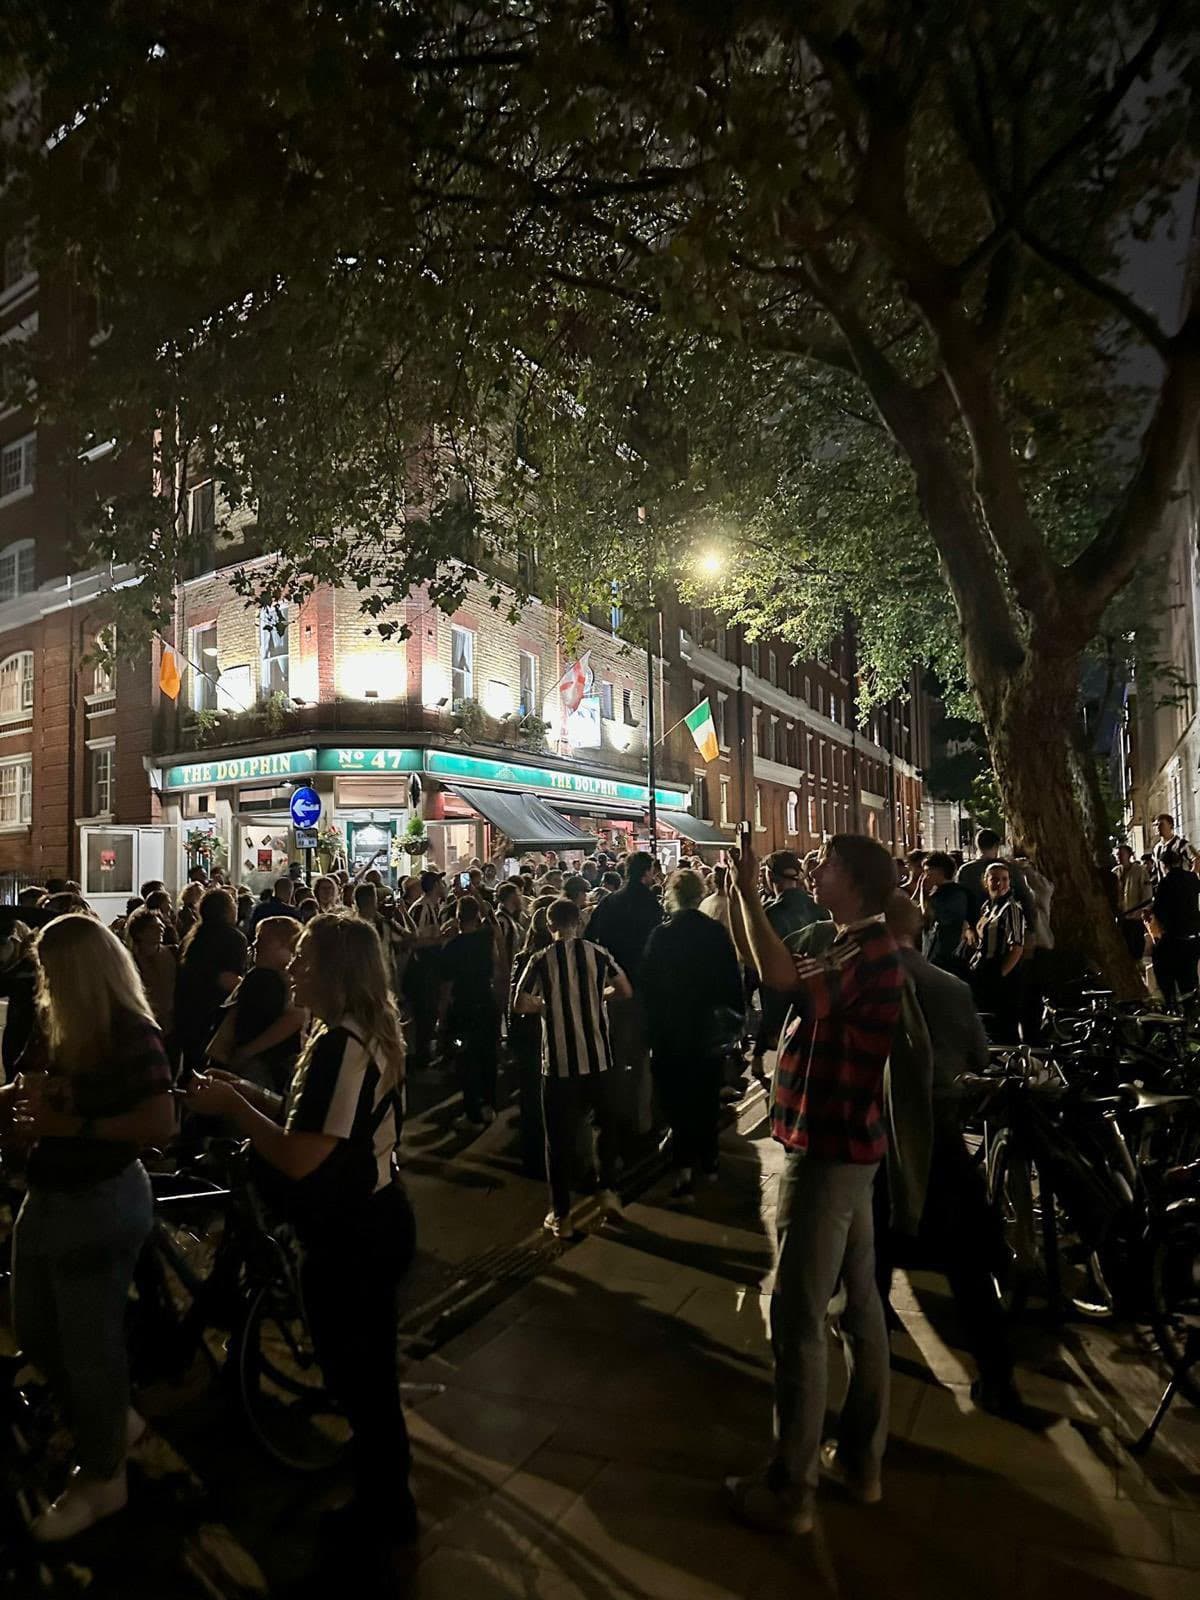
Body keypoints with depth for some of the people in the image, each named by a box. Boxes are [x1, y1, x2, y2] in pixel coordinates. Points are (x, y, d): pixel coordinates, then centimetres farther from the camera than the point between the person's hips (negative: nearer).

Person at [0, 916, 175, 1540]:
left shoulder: (131, 1033, -22)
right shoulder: (55, 1025, 2)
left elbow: (161, 1124, -27)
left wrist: (73, 1124, -26)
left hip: (100, 1205, -9)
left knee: (88, 1341, 7)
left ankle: (101, 1478, 30)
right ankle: (113, 1420, 43)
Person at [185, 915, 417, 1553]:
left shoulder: (341, 1046, -28)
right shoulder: (370, 1035, 4)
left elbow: (300, 1157, -30)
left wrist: (231, 1106, -18)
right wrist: (250, 1095, 3)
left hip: (351, 1238, -10)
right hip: (374, 1220, 10)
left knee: (356, 1372, 11)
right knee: (368, 1365, 28)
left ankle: (385, 1511, 33)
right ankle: (384, 1493, 50)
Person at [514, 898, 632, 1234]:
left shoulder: (541, 960, -6)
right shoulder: (597, 952, -2)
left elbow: (520, 1004, -10)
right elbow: (625, 991, -1)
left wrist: (547, 1006, 8)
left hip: (559, 1062, -1)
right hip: (598, 1057, 2)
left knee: (559, 1137, 10)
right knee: (607, 1123, 25)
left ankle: (560, 1214, 16)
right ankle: (607, 1187, 31)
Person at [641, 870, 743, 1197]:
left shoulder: (661, 934, -15)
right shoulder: (718, 932, -6)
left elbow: (650, 986, -11)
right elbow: (733, 980, 0)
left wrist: (652, 1032, -2)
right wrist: (734, 1022, 11)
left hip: (672, 1033, -3)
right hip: (711, 1031, 4)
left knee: (678, 1099, 4)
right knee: (707, 1096, 18)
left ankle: (685, 1171, -1)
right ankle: (708, 1160, 31)